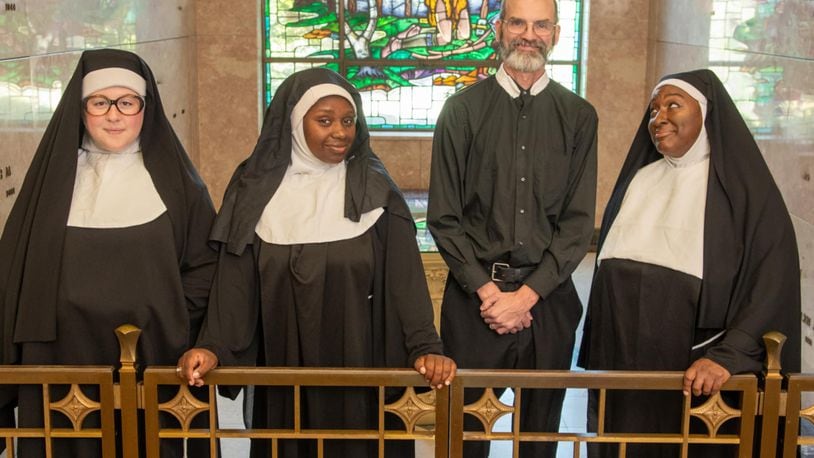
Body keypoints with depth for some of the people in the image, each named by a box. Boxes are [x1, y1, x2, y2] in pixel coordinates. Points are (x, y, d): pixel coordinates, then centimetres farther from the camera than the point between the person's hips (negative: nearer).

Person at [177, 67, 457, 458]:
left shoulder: (374, 190, -3)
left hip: (359, 364, 0)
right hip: (283, 368, 1)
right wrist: (214, 346, -18)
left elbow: (404, 277, -9)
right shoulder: (256, 189, -1)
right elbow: (236, 280, -4)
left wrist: (425, 347, -22)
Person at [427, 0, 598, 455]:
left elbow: (579, 221, 0)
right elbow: (444, 216, -1)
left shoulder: (579, 117, 3)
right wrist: (486, 290, -10)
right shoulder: (462, 110, 1)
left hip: (547, 294, 1)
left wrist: (527, 294, -9)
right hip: (474, 293, -1)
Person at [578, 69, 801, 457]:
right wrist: (595, 357, 9)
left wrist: (727, 357, -22)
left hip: (695, 377, -4)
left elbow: (773, 284, -11)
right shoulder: (638, 180, 11)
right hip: (621, 361, 4)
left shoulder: (745, 187, -4)